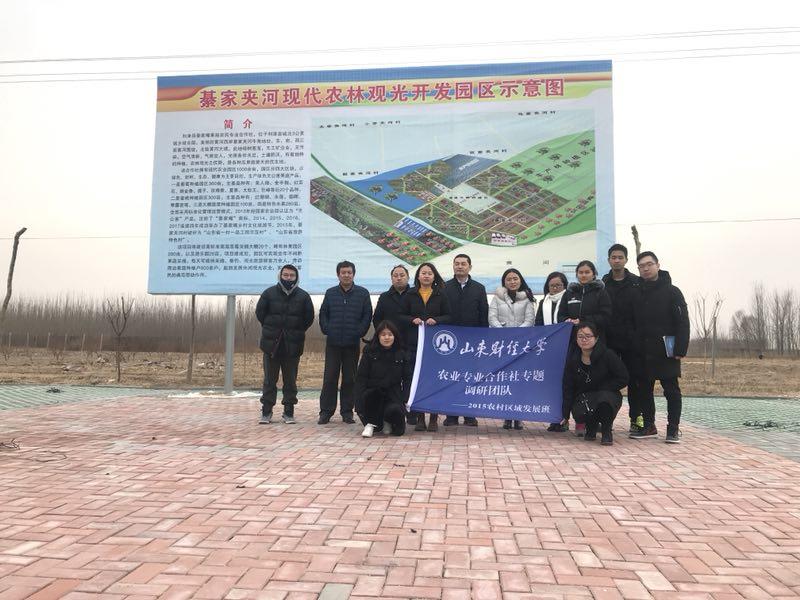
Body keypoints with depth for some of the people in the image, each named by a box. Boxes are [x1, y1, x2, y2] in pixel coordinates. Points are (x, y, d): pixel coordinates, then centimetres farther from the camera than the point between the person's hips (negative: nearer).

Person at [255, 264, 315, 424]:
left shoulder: (303, 296, 2)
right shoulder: (269, 293, 1)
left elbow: (309, 318, 7)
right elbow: (260, 313, 8)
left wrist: (297, 332, 6)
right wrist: (269, 329, 8)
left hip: (293, 345, 0)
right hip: (272, 344, 0)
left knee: (290, 380, 6)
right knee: (269, 379, 6)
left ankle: (289, 412, 15)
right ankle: (266, 412, 14)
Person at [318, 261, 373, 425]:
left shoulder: (363, 293, 3)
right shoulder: (330, 293, 8)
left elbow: (367, 315, 3)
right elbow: (323, 314, 11)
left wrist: (360, 332, -5)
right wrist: (327, 330, -1)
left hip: (352, 343, -1)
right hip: (333, 343, 1)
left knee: (350, 379, 6)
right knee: (329, 378, 1)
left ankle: (347, 411, 15)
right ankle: (326, 411, 9)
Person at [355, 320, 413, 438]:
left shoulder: (401, 355, 8)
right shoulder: (370, 353, 4)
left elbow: (408, 378, 8)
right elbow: (361, 377, 0)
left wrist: (405, 399, -6)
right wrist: (361, 399, -13)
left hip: (393, 395, 1)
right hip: (372, 395, -1)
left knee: (394, 410, -31)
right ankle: (371, 424, -6)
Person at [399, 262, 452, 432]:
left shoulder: (441, 295, 7)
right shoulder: (410, 295, 8)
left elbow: (448, 316, 6)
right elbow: (402, 316, 9)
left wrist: (436, 320, -12)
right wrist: (412, 320, -10)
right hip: (414, 342, 1)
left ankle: (434, 418, 7)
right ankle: (419, 417, 10)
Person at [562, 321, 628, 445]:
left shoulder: (607, 355, -14)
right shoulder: (573, 359, -3)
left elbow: (623, 379, -10)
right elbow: (568, 388, 0)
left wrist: (600, 389, -16)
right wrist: (565, 414, -6)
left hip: (607, 395, -2)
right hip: (584, 397, 3)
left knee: (605, 398, -39)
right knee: (578, 412, -31)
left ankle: (606, 431, -7)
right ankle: (591, 426, 10)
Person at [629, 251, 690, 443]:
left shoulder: (671, 291, -3)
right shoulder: (638, 294, 12)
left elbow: (683, 322, -9)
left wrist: (680, 350, -17)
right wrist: (635, 348, 6)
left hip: (666, 351, -5)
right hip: (643, 352, 6)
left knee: (671, 389, 1)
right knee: (645, 389, 10)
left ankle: (673, 428, 9)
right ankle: (649, 426, 20)